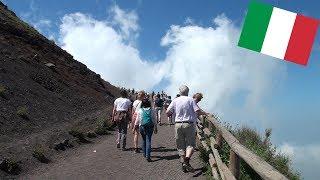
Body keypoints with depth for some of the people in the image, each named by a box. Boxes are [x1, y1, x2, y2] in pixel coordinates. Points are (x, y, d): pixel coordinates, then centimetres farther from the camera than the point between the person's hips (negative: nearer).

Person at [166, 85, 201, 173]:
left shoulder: (175, 100, 4)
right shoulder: (190, 99, -1)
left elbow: (168, 112, 0)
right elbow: (197, 111, -10)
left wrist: (171, 114, 21)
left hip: (178, 124, 2)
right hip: (189, 124, -2)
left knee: (180, 146, 12)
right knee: (190, 144, 5)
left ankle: (183, 164, 13)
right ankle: (186, 161, -15)